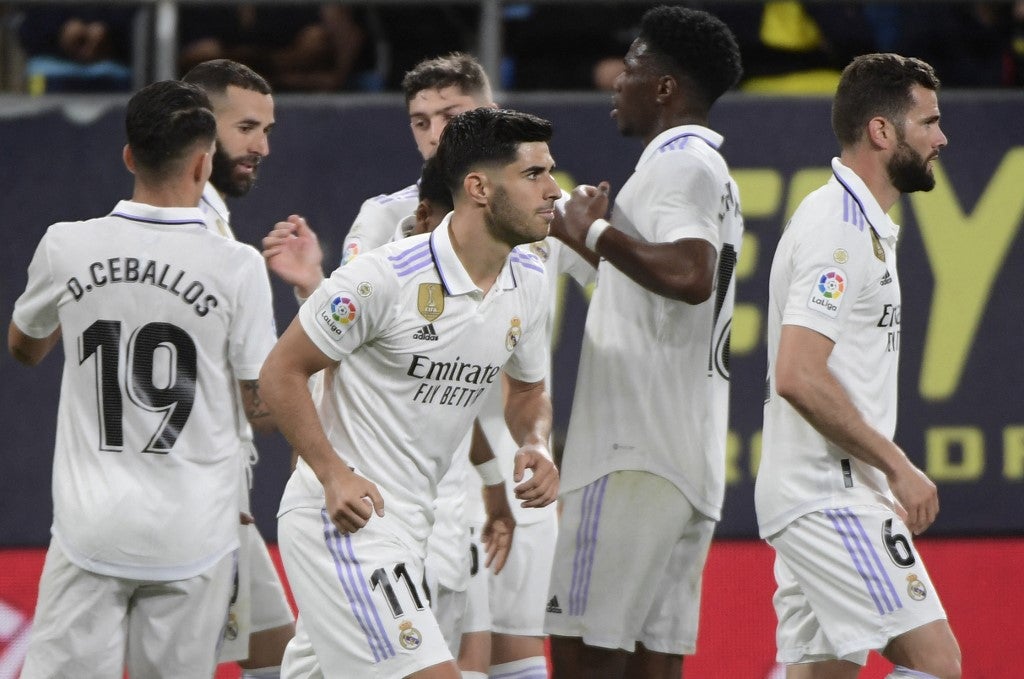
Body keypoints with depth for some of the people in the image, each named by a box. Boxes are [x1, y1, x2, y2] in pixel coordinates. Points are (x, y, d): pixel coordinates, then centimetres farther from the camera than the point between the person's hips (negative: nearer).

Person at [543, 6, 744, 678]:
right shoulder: (713, 170, 22)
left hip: (634, 457, -10)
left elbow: (689, 275, -25)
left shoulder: (677, 161, -9)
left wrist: (596, 231, -15)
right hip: (694, 464, 10)